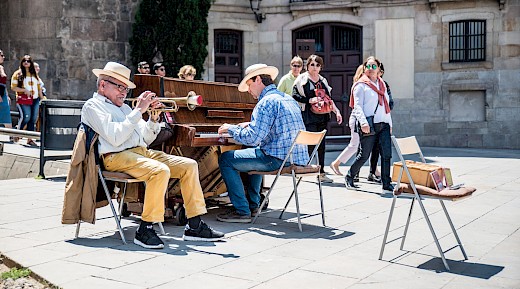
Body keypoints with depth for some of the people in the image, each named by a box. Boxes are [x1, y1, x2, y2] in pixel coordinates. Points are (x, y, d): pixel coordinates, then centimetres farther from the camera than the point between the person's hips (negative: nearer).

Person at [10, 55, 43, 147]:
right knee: (26, 117, -16)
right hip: (23, 99, -5)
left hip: (35, 100, 5)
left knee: (33, 119, 1)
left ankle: (29, 139, 7)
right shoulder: (17, 74, 2)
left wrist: (42, 99, 13)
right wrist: (24, 90, -15)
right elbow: (13, 87, -4)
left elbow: (39, 87, 20)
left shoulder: (34, 74, 17)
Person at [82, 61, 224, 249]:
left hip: (142, 152, 8)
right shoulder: (93, 106, 1)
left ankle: (194, 226, -6)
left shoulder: (124, 108, 26)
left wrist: (153, 119, 5)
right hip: (117, 156, -8)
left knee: (189, 165, -5)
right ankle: (145, 230, -23)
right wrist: (138, 111, -12)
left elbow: (146, 139, 23)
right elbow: (115, 138, -16)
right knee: (161, 171, -33)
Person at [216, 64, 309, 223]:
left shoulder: (267, 101, -14)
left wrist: (231, 128, -4)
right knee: (254, 153, 37)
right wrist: (250, 125, 29)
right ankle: (253, 204, 37)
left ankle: (242, 211, -2)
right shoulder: (288, 99, 16)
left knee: (226, 159, -1)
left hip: (277, 160, -10)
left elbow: (252, 139, -20)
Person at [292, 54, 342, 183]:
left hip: (322, 117, 6)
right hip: (308, 117, -6)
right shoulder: (302, 79, 1)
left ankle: (321, 172, 9)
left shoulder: (323, 81, 20)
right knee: (310, 144, -12)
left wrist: (337, 111, 16)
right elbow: (295, 96, -7)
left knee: (321, 144, 5)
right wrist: (309, 100, -17)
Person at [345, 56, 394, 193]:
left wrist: (390, 123, 18)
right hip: (369, 126, -6)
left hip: (384, 125, 6)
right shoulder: (361, 85, -1)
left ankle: (386, 184, 4)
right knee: (364, 155, -3)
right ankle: (349, 177, 18)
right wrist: (363, 122, -22)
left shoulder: (382, 84, 20)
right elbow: (357, 106, -8)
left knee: (386, 154, -2)